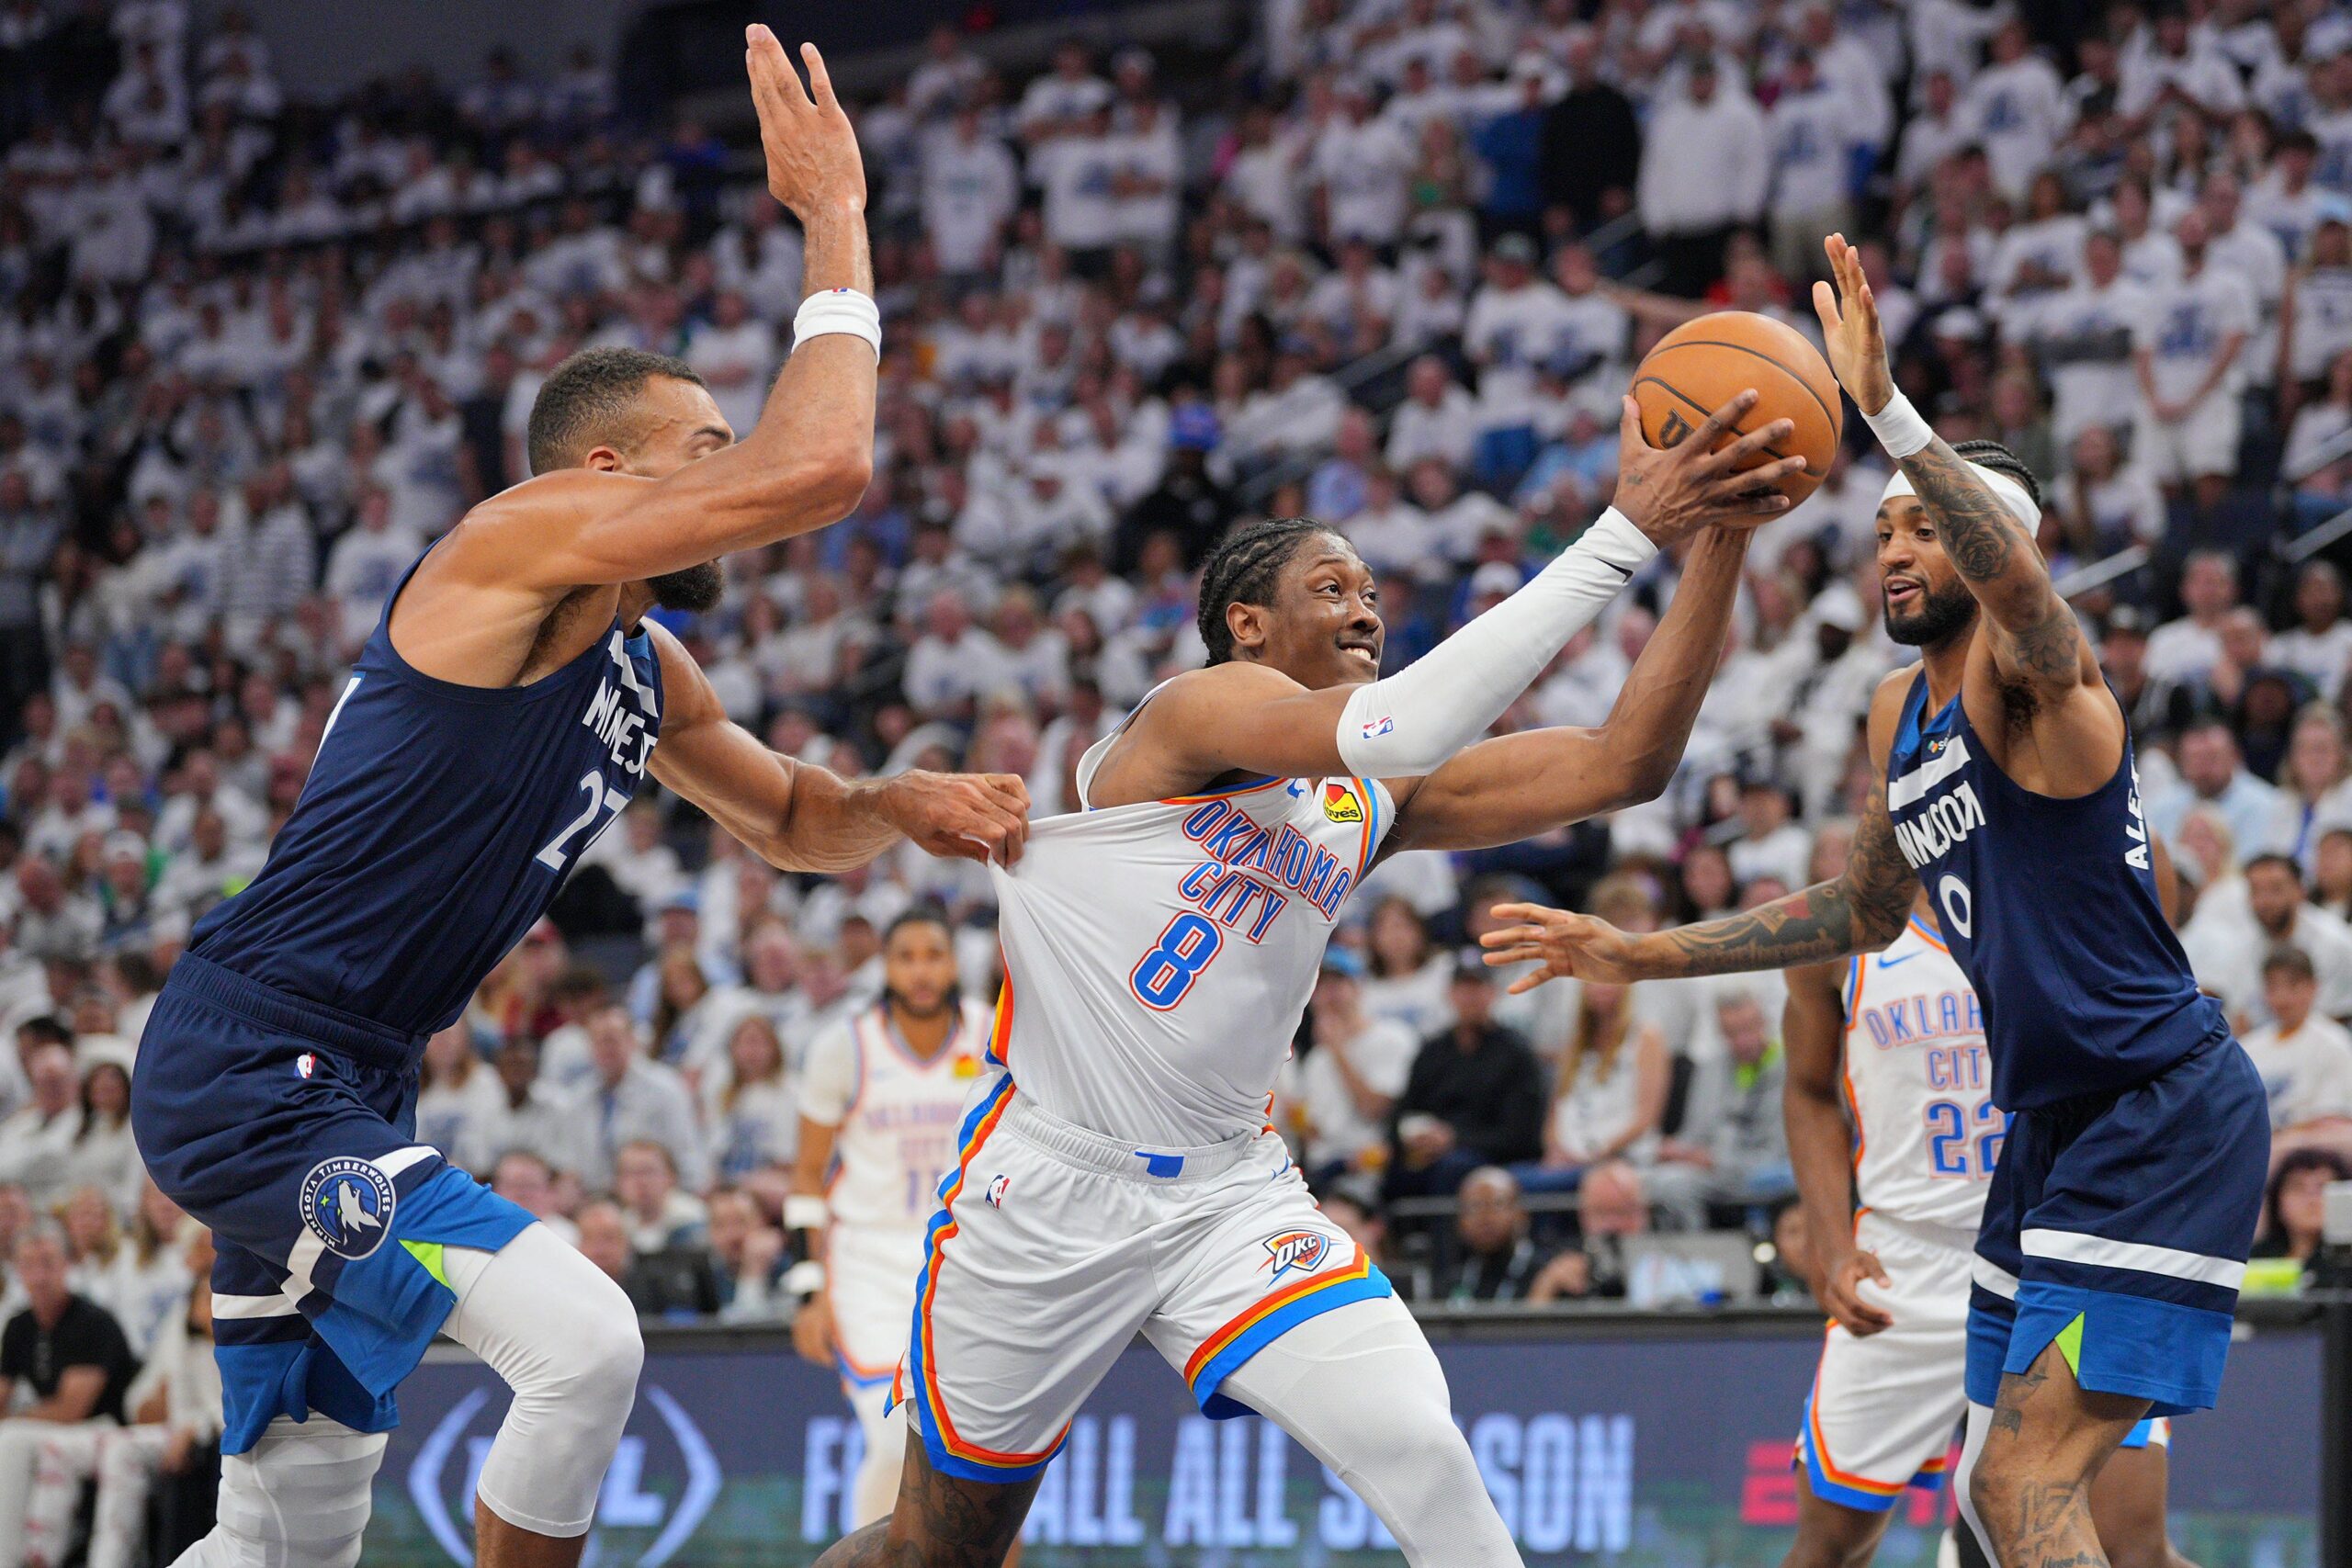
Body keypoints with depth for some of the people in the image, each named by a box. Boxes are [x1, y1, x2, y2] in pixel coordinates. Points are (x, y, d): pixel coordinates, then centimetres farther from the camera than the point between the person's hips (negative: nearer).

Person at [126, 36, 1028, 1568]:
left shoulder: (645, 669, 15)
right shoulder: (526, 538, -13)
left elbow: (794, 823, 30)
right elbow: (820, 470, -24)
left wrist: (899, 802, 7)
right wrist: (835, 220, -14)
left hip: (338, 1094, 10)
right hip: (247, 1071, -10)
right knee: (582, 1339, -21)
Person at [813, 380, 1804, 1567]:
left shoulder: (1376, 800, 8)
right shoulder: (1197, 711, -13)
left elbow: (1620, 765, -1)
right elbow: (1405, 725, -32)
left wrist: (1718, 546, -13)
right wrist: (1626, 533, -33)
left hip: (1228, 1193, 5)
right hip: (1049, 1188, -5)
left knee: (1420, 1451, -20)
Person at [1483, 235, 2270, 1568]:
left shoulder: (2034, 674, -13)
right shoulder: (1899, 713, 14)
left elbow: (2019, 575, -38)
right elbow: (1867, 910, 28)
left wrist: (1888, 409, -48)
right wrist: (1640, 956, 25)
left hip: (2165, 1119, -10)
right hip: (2057, 1130, 10)